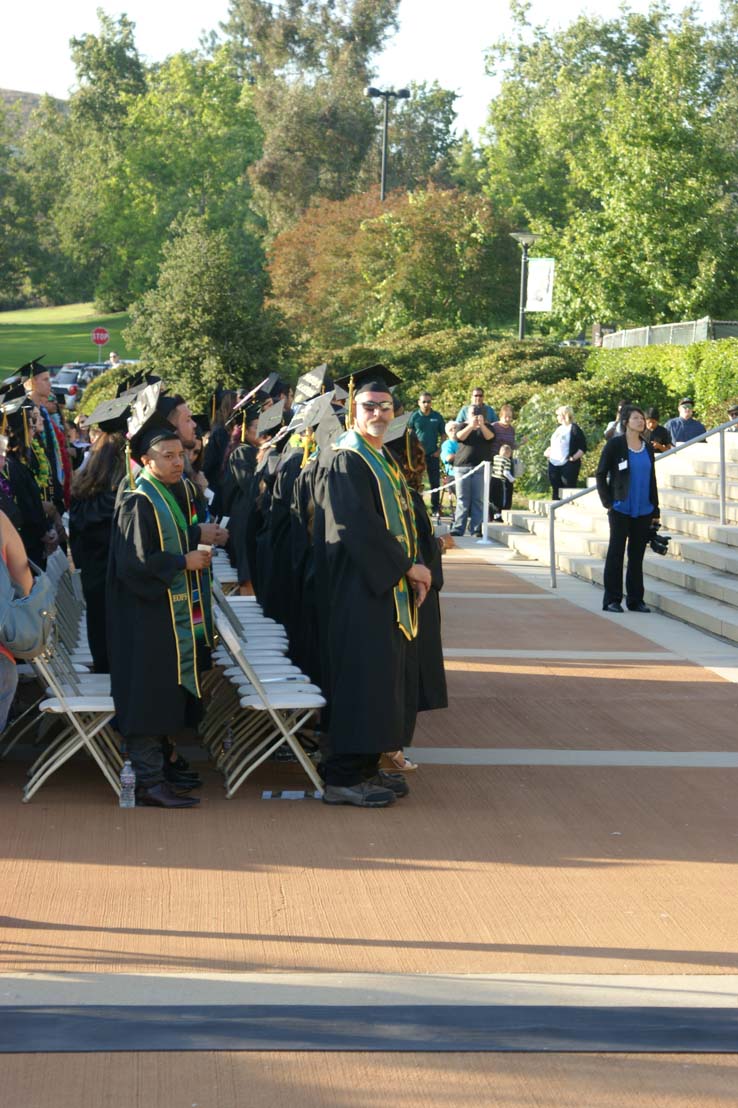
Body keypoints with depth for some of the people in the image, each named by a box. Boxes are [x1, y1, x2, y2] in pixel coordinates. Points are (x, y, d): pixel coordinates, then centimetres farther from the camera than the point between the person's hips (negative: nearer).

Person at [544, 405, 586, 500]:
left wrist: (574, 458, -18)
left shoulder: (574, 429, -4)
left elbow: (583, 448, -7)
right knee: (556, 492, 10)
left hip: (568, 465, -8)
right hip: (553, 465, 8)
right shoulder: (558, 428, 18)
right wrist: (547, 452, 9)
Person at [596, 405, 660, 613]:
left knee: (637, 555, 9)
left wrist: (655, 511, 13)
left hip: (643, 511, 5)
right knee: (616, 553, -1)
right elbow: (601, 475, -2)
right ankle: (612, 600, 4)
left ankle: (635, 600, 15)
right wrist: (608, 502, -8)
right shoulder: (615, 445, -5)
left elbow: (652, 480, 15)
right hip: (621, 509, -5)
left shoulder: (648, 448, 10)